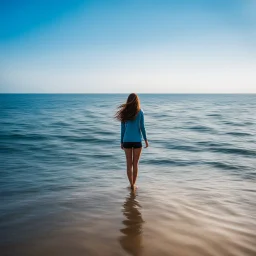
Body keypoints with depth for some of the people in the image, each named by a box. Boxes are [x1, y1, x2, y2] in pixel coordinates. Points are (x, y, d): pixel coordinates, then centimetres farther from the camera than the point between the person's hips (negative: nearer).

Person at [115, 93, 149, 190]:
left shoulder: (124, 112, 1)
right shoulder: (140, 112, -5)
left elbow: (123, 128, 3)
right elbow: (142, 127, -5)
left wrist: (122, 142, 10)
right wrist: (146, 140, 4)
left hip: (127, 140, 2)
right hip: (137, 140, -2)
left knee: (129, 164, 8)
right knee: (135, 164, 8)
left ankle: (131, 185, 9)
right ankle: (133, 184, 11)